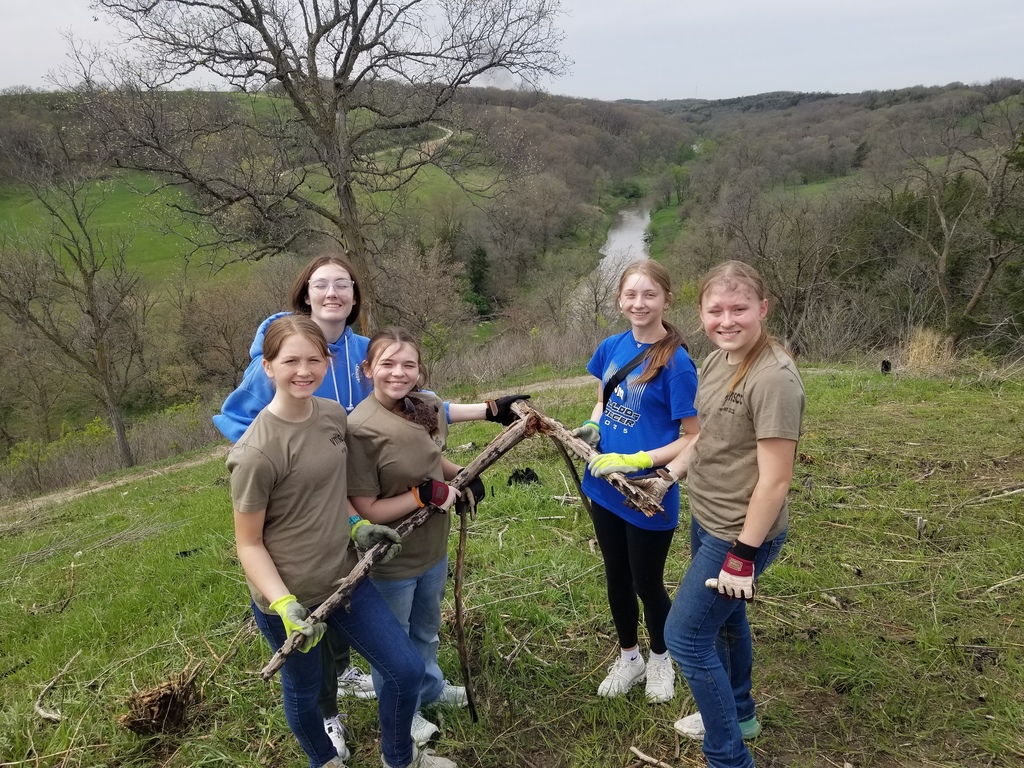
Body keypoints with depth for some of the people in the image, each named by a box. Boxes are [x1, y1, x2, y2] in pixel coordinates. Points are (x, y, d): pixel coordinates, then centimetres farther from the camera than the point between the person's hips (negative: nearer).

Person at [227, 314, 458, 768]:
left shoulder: (334, 415, -3)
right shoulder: (256, 453, -24)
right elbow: (248, 544, -15)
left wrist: (355, 528, -1)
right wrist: (284, 605, -25)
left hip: (344, 578, 6)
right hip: (288, 596, -6)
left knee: (406, 669, 11)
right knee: (304, 691, 17)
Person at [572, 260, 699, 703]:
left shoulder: (676, 362, -18)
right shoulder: (611, 348, 0)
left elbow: (694, 438, -15)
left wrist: (636, 461, -24)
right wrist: (591, 428, -6)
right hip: (604, 487, 6)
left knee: (647, 583, 13)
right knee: (616, 578, 20)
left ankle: (660, 660, 42)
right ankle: (629, 657, 44)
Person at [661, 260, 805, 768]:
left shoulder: (774, 377, -25)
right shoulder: (716, 362, 1)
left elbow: (774, 480, -24)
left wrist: (743, 555, -20)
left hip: (740, 535, -9)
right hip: (707, 521, 9)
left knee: (686, 636, -1)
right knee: (724, 618, 25)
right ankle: (738, 714, 49)